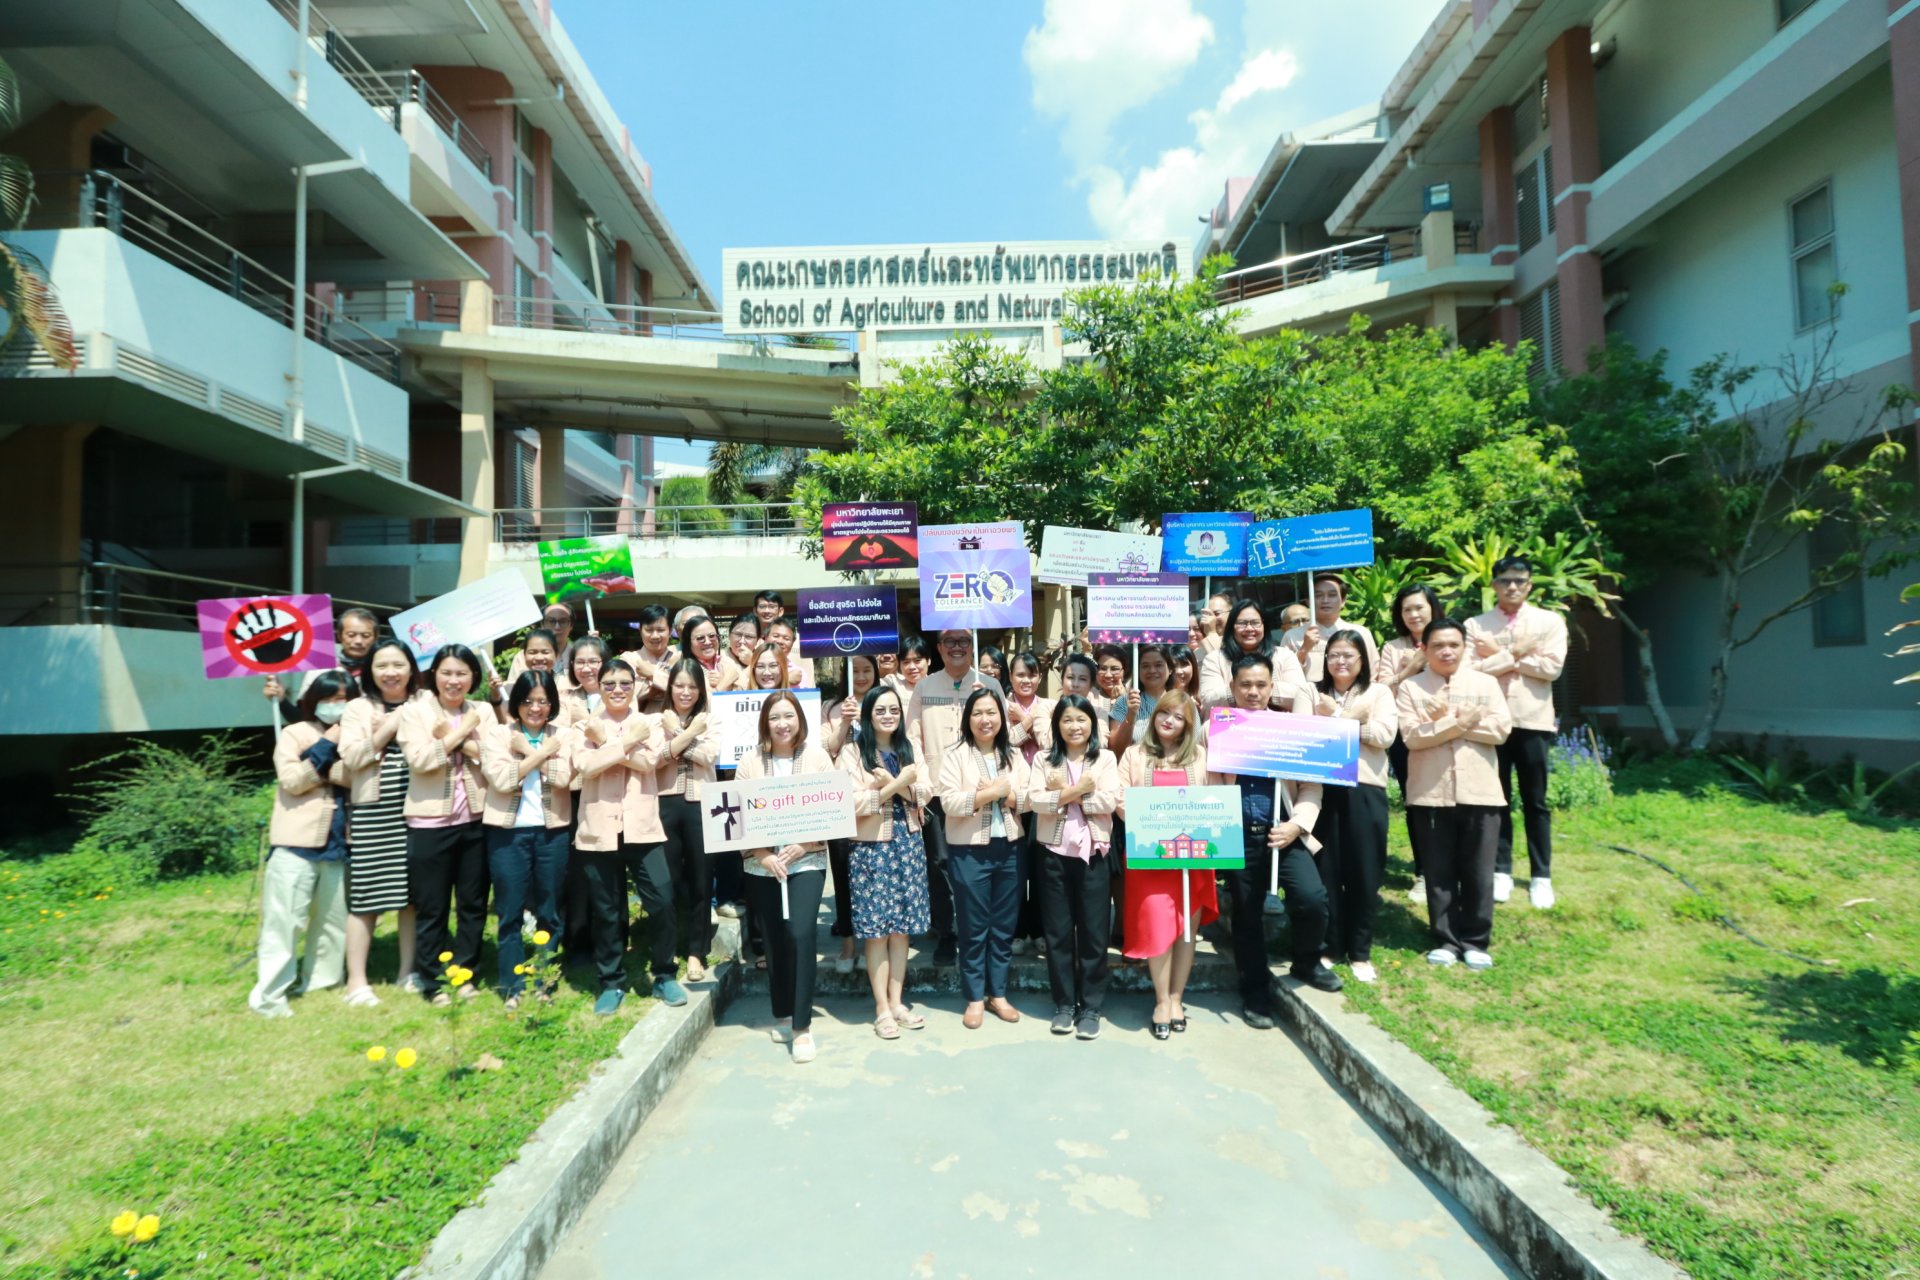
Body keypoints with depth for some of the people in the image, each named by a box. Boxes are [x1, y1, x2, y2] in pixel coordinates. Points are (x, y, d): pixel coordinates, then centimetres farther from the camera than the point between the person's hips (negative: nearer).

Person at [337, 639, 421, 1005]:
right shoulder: (359, 708, 3)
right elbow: (351, 757, -9)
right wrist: (389, 728, -12)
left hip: (416, 810, 2)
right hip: (372, 812, -2)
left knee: (414, 893, 7)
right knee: (365, 895, 1)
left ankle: (409, 971, 21)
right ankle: (356, 980, 11)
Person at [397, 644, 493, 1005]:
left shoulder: (483, 712, 7)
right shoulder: (413, 711, -1)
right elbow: (419, 759, -15)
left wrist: (454, 738, -14)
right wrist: (462, 731, -12)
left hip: (476, 822, 3)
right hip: (430, 824, -3)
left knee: (473, 905, 12)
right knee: (431, 909, 7)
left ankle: (465, 975, 25)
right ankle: (433, 982, 20)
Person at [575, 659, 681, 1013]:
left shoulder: (650, 723, 7)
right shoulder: (587, 726, 6)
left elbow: (649, 761, -11)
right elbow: (586, 766, -12)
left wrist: (606, 741, -10)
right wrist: (628, 741, -12)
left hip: (642, 827, 0)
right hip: (599, 830, 1)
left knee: (662, 901, -6)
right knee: (607, 911, 8)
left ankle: (665, 975, 13)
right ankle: (612, 982, 22)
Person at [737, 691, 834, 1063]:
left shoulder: (817, 756, 0)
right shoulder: (750, 760, 3)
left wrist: (804, 845, -14)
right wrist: (763, 855, -12)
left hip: (808, 860, -2)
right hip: (762, 864, 2)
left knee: (802, 934, -14)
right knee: (775, 940, 10)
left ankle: (802, 1026, -4)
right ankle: (782, 1015, 28)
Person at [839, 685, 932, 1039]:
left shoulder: (910, 748, 10)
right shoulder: (852, 752, -4)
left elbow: (925, 794, 1)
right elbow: (853, 803, -14)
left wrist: (895, 785, -15)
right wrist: (900, 784, -16)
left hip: (909, 844, 4)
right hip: (871, 847, -4)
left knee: (901, 927, 8)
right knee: (876, 929, -1)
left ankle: (897, 1002, 18)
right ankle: (882, 1009, 8)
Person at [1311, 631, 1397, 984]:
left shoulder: (1379, 692, 9)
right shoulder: (1315, 695, 13)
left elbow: (1385, 734, -5)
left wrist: (1336, 717, -6)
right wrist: (1353, 717, -9)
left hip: (1365, 788, -1)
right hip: (1323, 787, 1)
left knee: (1363, 871, 3)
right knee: (1326, 870, 3)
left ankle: (1360, 951, 16)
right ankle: (1330, 946, 16)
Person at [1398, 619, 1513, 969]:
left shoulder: (1486, 683, 7)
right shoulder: (1410, 687, 3)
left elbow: (1500, 729, -5)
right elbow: (1411, 736, -9)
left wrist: (1444, 721, -10)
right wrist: (1461, 721, -14)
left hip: (1479, 791, 1)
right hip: (1430, 792, -1)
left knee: (1478, 872, 6)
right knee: (1439, 871, 6)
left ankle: (1476, 941, 17)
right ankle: (1445, 940, 16)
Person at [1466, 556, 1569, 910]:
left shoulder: (1550, 621, 4)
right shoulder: (1475, 625, 5)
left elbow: (1552, 668, -9)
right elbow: (1468, 669, -7)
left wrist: (1499, 656, -6)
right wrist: (1515, 655, -10)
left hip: (1532, 720, 0)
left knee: (1535, 801, 6)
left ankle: (1541, 876, 14)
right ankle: (1501, 870, 16)